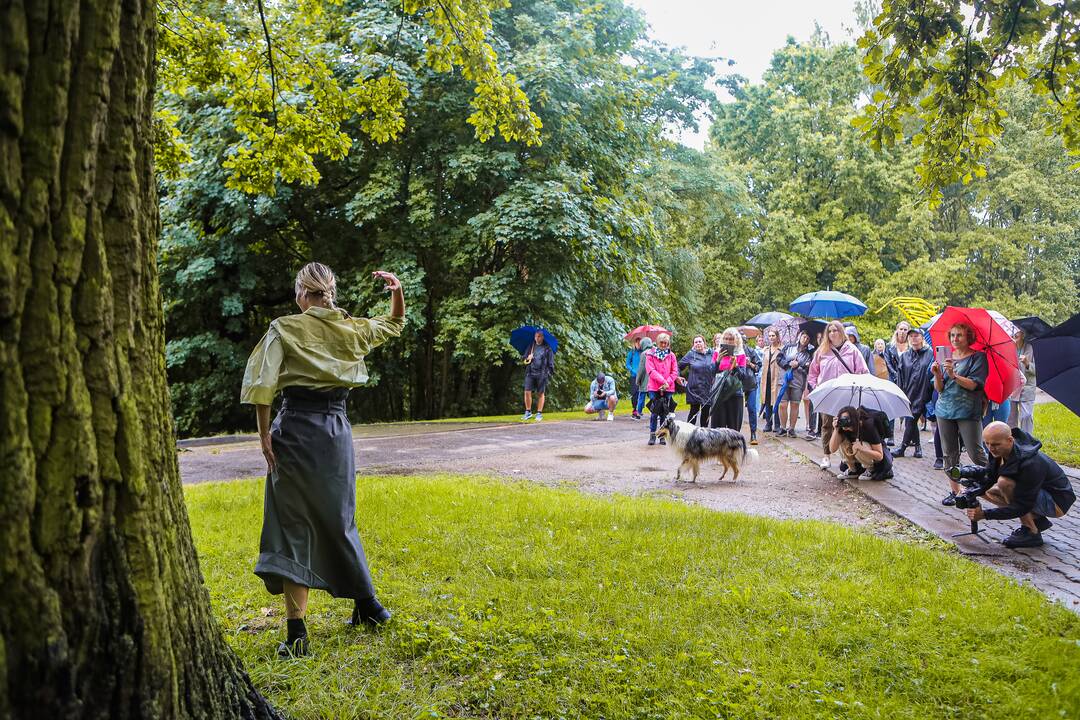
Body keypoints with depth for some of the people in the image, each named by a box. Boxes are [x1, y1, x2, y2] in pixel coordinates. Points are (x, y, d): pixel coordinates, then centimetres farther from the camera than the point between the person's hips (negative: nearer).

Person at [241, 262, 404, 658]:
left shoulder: (284, 329, -5)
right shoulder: (353, 330, 7)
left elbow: (262, 386, -13)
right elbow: (395, 324, 27)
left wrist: (265, 435, -6)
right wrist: (397, 291, 13)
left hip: (295, 430, -3)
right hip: (337, 430, 4)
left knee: (294, 528, 2)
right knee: (338, 523, 19)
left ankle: (297, 632, 1)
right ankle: (367, 606, 29)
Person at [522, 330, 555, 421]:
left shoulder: (547, 348, 4)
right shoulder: (531, 347, 14)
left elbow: (551, 361, 3)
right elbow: (525, 358, 19)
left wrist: (551, 372, -6)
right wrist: (527, 358, -4)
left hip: (542, 373, -3)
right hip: (530, 372, 3)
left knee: (540, 394, 3)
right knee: (527, 392, -4)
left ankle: (539, 413, 11)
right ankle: (528, 412, 8)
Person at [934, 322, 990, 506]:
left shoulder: (977, 357, -2)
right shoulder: (946, 357, 12)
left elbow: (973, 384, -13)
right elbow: (939, 388, 7)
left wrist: (954, 375, -26)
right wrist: (937, 374, -13)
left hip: (968, 411, -5)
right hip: (945, 410, 5)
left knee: (976, 454, -7)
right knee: (949, 453, 7)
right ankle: (954, 490, 14)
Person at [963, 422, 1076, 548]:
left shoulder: (1030, 464, -34)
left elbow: (1022, 506, -29)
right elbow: (989, 478, -1)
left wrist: (985, 514, -30)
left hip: (1058, 502, -9)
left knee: (1005, 483, -29)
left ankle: (1031, 533, -15)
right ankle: (1037, 521, 7)